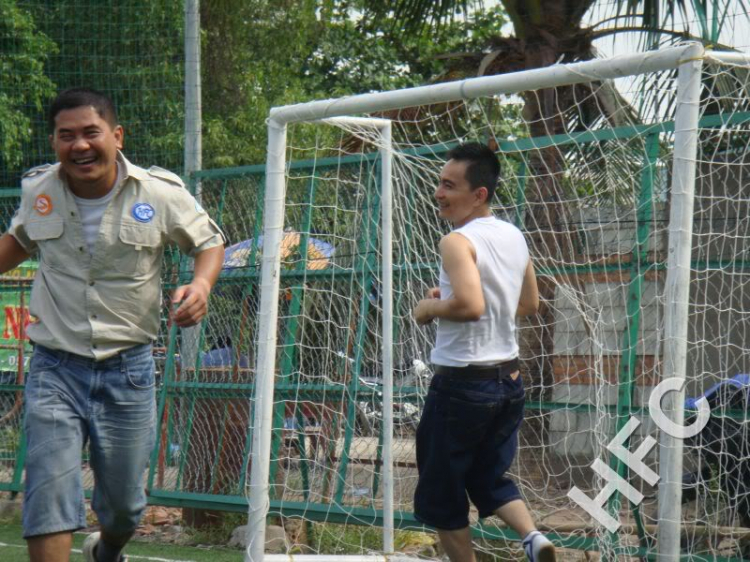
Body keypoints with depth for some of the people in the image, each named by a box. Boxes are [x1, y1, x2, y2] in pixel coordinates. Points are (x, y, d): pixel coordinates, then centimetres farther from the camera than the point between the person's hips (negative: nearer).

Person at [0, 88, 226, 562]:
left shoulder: (161, 193, -9)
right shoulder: (38, 190, -1)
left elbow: (210, 242, 8)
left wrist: (202, 283, -12)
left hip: (128, 367, 0)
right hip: (56, 367, 0)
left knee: (123, 503, 13)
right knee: (48, 491, -14)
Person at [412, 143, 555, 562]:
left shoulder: (459, 242, -18)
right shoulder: (514, 237, 7)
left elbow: (470, 305, -32)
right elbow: (530, 304, 19)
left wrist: (430, 308, -14)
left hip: (463, 382, -8)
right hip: (509, 378, 8)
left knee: (440, 492, 8)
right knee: (490, 476, 20)